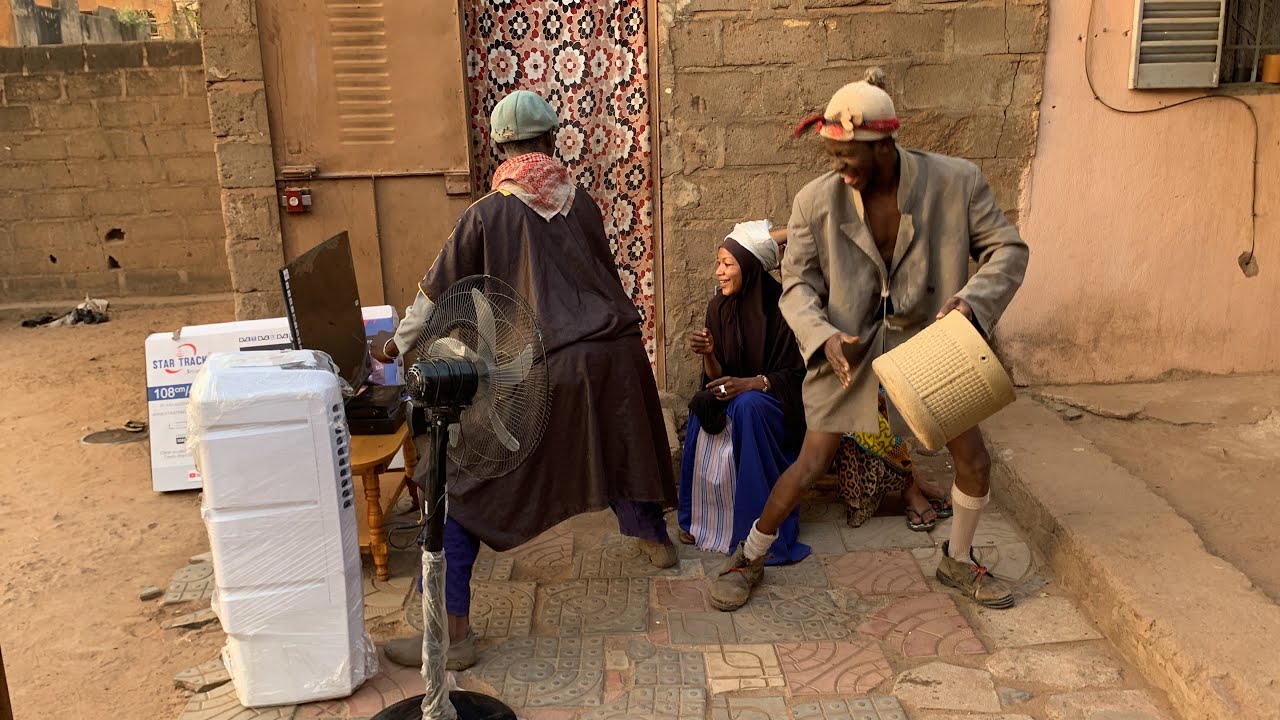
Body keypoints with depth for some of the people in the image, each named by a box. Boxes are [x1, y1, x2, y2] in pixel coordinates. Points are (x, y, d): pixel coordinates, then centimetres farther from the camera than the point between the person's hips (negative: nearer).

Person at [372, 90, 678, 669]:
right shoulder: (583, 203, 9)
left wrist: (401, 341, 23)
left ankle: (453, 633, 0)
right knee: (619, 444, 33)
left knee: (461, 484, 3)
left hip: (536, 371, -5)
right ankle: (654, 537, 55)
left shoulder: (486, 214, -2)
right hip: (613, 354, 5)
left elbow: (438, 291, 7)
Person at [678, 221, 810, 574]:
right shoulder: (719, 307, -1)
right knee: (703, 416, -29)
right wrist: (707, 355, -22)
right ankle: (704, 517, -12)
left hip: (777, 403, -4)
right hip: (733, 399, 4)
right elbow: (716, 377, 0)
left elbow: (796, 373, -12)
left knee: (747, 406, -36)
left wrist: (751, 384, -27)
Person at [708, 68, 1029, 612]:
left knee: (974, 462, 7)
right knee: (811, 464, -1)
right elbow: (798, 285, -9)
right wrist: (824, 336, -28)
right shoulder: (816, 200, -15)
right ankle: (749, 558, 21)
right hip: (848, 348, -2)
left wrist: (972, 300, -25)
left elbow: (1008, 249, -6)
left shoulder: (957, 182, -15)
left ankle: (957, 561, 35)